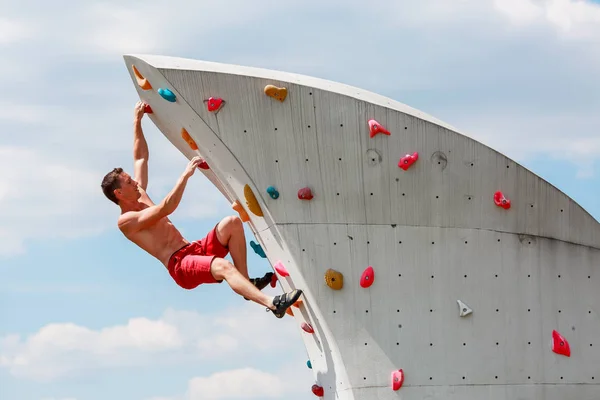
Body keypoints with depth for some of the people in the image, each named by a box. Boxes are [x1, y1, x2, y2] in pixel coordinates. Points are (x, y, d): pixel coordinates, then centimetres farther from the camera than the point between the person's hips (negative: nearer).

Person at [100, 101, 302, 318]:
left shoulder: (140, 199, 20)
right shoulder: (126, 221, -7)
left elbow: (141, 158, 28)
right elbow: (166, 208, -20)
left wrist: (137, 122, 27)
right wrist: (185, 175, -20)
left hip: (196, 250, 10)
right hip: (179, 265, -10)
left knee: (232, 223, -9)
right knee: (223, 266, -38)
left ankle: (246, 282, -11)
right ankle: (273, 303, -55)